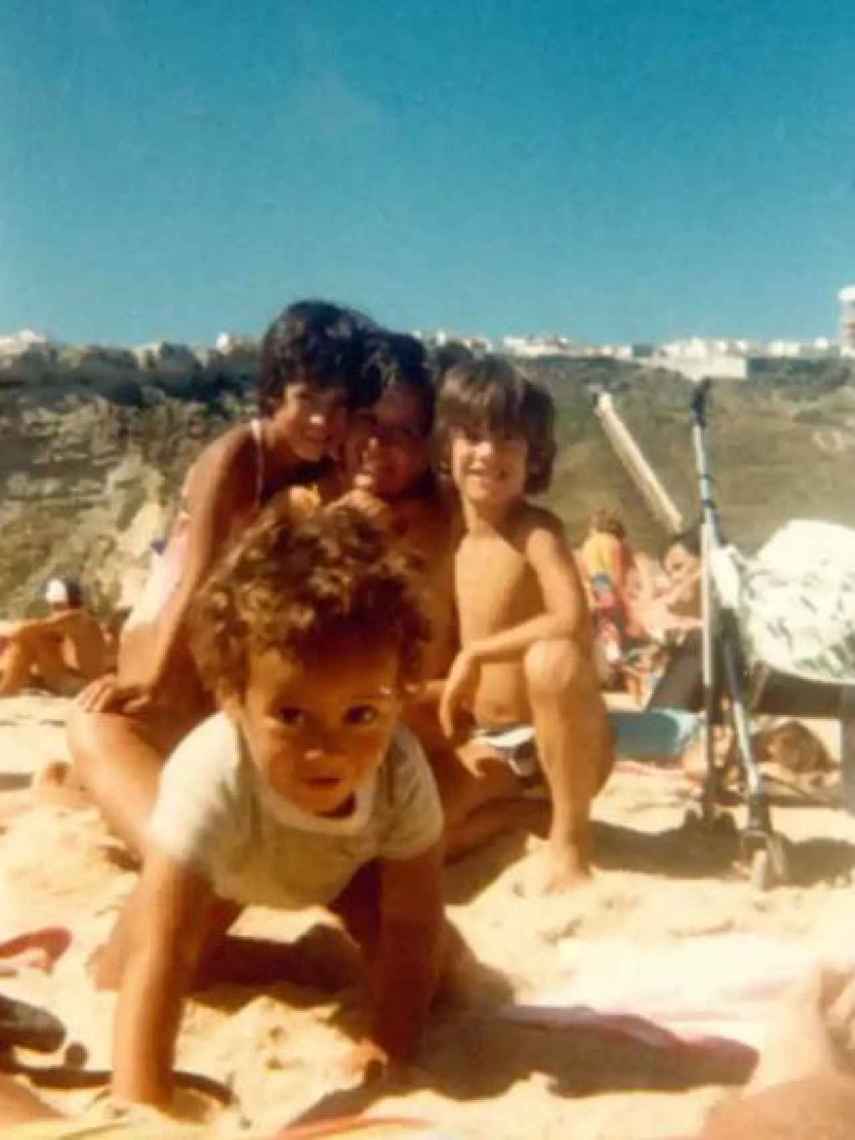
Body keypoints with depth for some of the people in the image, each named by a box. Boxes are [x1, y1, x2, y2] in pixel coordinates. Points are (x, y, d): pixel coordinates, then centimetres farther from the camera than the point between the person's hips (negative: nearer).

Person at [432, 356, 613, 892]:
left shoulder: (538, 531, -17)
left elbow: (574, 622, -34)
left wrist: (475, 655, -28)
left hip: (562, 738, -5)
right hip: (491, 744, 6)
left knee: (551, 658, -38)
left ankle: (571, 838, -20)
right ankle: (527, 801, 11)